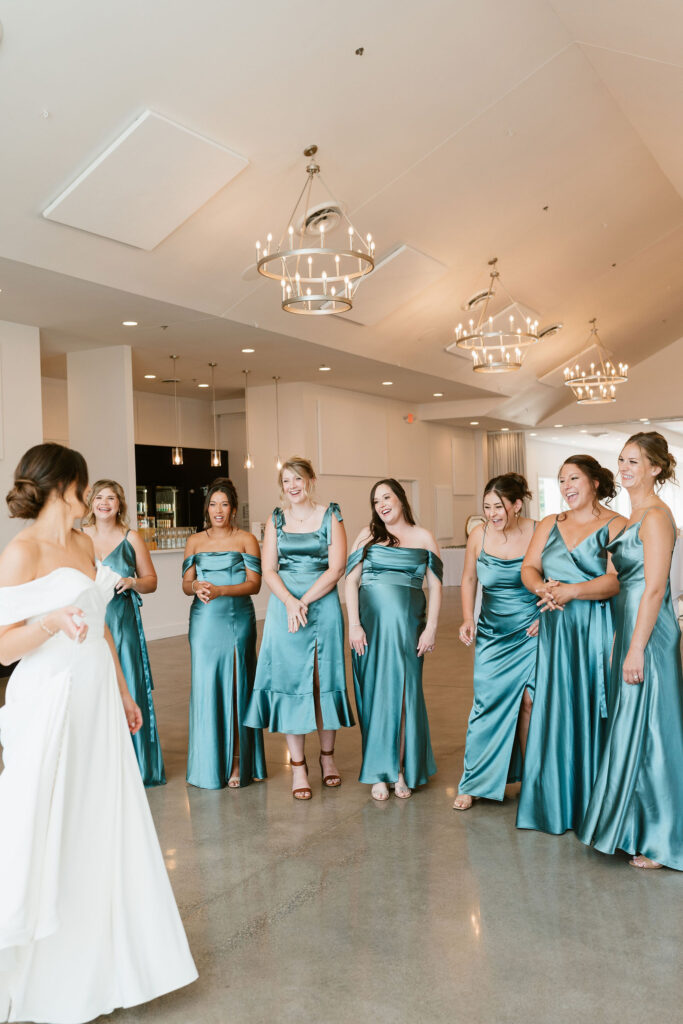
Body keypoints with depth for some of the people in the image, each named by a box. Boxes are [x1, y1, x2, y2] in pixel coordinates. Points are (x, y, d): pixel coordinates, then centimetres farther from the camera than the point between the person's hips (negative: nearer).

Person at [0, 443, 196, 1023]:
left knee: (104, 824, 14)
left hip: (97, 702, 8)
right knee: (48, 837, 2)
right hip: (50, 707, -7)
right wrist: (52, 621, -31)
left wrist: (124, 693, 19)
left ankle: (100, 961, 31)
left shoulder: (84, 544, 10)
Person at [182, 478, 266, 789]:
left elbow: (254, 584, -5)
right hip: (204, 621, 2)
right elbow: (186, 583, 9)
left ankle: (237, 763, 8)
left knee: (236, 687, -1)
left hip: (238, 620, -2)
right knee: (206, 687, 1)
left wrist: (220, 590, -18)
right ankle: (210, 764, 12)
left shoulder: (246, 540, 3)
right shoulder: (195, 541, 12)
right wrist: (197, 587, -14)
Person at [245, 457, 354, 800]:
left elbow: (336, 568, -6)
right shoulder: (276, 520, 9)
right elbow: (268, 570, 1)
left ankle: (327, 756, 23)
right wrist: (290, 602, -15)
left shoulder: (330, 516, 2)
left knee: (324, 680, 5)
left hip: (323, 606, -1)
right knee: (289, 679, 1)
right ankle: (298, 766, 10)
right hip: (284, 606, 2)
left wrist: (305, 601, -13)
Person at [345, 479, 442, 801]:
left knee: (403, 691, 1)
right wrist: (354, 624, -7)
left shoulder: (423, 538, 7)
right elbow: (351, 581, 3)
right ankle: (379, 773, 11)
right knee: (375, 693, 3)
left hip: (408, 623, 0)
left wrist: (431, 627, -3)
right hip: (371, 621, 0)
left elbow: (435, 586, 5)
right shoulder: (368, 535, 7)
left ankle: (401, 768, 12)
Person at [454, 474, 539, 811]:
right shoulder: (479, 536, -3)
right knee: (488, 704, 1)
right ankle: (473, 783, 15)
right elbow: (468, 580, 12)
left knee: (530, 700, -9)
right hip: (492, 634, 2)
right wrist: (467, 618, 1)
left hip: (533, 631, -2)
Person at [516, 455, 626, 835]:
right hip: (555, 632, 5)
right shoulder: (550, 525, 14)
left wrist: (572, 591, -23)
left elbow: (616, 579, -14)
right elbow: (529, 568, 6)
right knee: (554, 713, 7)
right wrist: (542, 587, -15)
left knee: (591, 712, 1)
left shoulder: (615, 526, -3)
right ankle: (554, 801, 19)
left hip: (596, 632, -4)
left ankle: (592, 805, 15)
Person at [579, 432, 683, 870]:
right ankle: (637, 825, 31)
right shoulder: (636, 514, 14)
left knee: (645, 728, -1)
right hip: (632, 624, 10)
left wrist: (636, 649, -21)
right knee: (630, 725, 16)